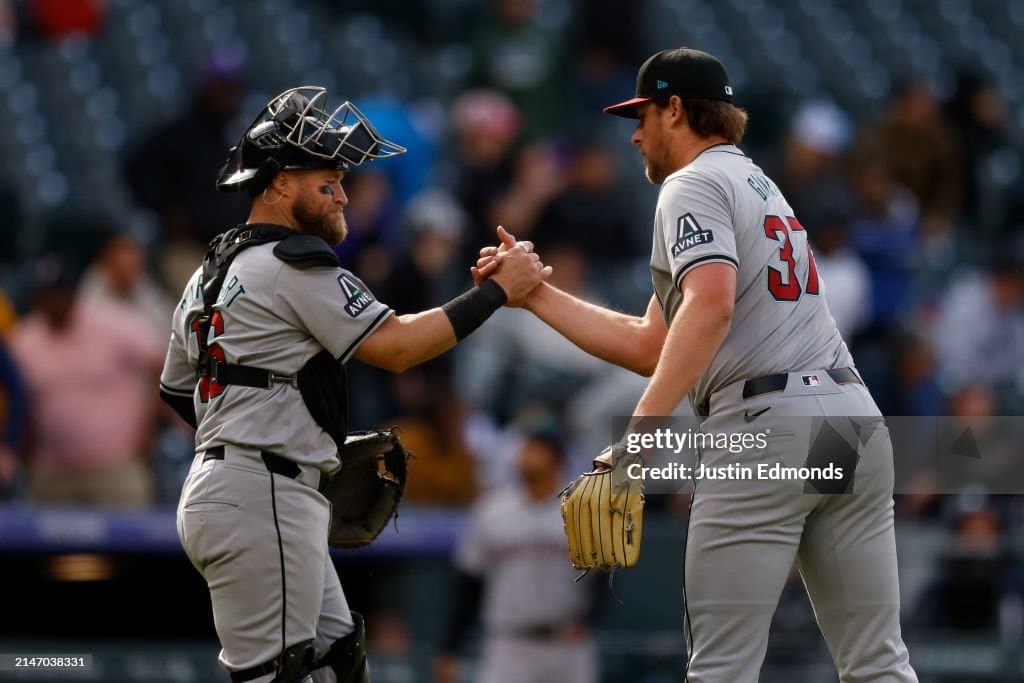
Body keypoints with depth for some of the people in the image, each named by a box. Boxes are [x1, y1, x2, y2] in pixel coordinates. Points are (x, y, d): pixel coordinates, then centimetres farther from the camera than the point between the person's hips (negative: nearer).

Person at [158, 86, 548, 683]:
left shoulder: (213, 269, 19)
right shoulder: (294, 264, -11)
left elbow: (176, 388, 26)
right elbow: (395, 347, -15)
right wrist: (498, 292, -10)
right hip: (261, 499, -11)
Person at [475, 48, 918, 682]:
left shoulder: (696, 184, 1)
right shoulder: (760, 186, 28)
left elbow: (711, 302, -20)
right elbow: (651, 347, 27)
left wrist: (639, 429, -26)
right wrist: (533, 293, 28)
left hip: (765, 423, -9)